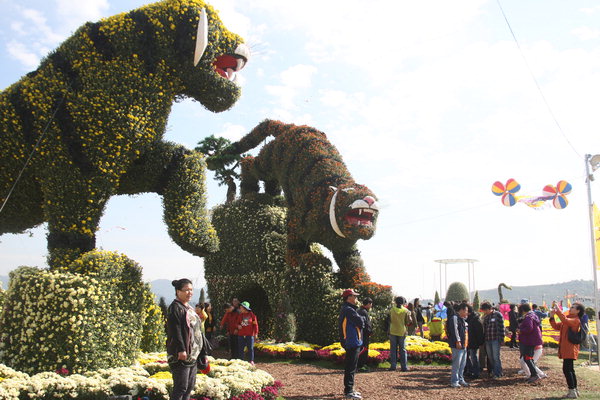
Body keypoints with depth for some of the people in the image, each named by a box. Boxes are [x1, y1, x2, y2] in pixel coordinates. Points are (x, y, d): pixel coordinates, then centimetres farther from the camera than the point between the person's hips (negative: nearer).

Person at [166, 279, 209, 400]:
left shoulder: (189, 308, 17)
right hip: (182, 355, -9)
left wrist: (203, 349, 21)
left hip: (193, 354, 9)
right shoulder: (175, 308, -11)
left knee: (190, 386, 13)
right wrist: (181, 349, -26)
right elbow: (175, 331, -20)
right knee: (181, 387, -8)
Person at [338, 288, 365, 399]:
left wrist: (360, 319, -3)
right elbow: (361, 323, -20)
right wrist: (362, 318, -1)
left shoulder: (345, 309, 16)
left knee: (350, 366, 18)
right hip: (353, 342, -11)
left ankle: (349, 389, 27)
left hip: (350, 343, 11)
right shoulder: (349, 310, -19)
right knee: (351, 367, -6)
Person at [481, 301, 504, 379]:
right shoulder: (485, 317, 15)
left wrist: (501, 339, -12)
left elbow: (501, 327, -8)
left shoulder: (497, 314, -5)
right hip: (487, 340, 7)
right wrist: (484, 339, 15)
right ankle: (493, 371, 19)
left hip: (496, 340, -7)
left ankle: (497, 373, 4)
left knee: (496, 357, -4)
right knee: (490, 357, 9)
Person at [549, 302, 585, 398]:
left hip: (570, 349, -10)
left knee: (567, 369, -11)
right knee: (570, 370, 15)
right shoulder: (568, 319, 19)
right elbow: (556, 326, 15)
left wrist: (558, 311, -27)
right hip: (565, 348, 10)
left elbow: (565, 320, -31)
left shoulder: (576, 320, -11)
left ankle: (572, 391, -8)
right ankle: (575, 390, 23)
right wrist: (552, 317, 2)